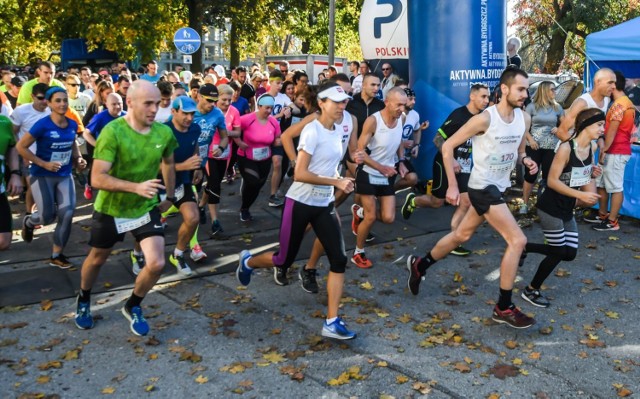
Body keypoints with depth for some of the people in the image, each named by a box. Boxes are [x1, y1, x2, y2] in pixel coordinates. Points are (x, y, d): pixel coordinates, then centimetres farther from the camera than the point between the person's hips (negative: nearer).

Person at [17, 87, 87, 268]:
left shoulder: (73, 125, -3)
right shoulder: (42, 125, -18)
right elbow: (21, 147, -14)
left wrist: (78, 159, 0)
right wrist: (43, 164, -18)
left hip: (65, 176, 4)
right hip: (42, 176, -4)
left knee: (67, 214, -7)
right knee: (48, 216, 1)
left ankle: (56, 255, 9)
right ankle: (28, 222, 40)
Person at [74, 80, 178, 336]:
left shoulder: (164, 133, -11)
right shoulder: (112, 132, -26)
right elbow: (97, 178, -31)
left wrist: (170, 196, 18)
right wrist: (136, 187, -42)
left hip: (146, 208, 3)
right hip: (111, 209, -3)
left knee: (157, 264, -10)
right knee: (97, 259, 19)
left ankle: (132, 307, 19)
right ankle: (83, 301, 49)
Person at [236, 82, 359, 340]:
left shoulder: (337, 132, 7)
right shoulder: (312, 131, -17)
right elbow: (299, 174, -23)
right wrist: (336, 182, -24)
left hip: (324, 205, 7)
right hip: (300, 203, -7)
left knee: (339, 259, -6)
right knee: (284, 261, 6)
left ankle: (332, 322, 0)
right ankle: (248, 262, 40)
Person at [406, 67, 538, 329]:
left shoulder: (524, 119, 1)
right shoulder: (485, 118, -20)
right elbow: (447, 146, -15)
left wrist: (526, 160, -7)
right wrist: (452, 186, -18)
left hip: (498, 187, 8)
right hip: (483, 187, -8)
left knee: (462, 235, 21)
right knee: (517, 240, -13)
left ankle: (419, 265, 42)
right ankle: (504, 308, -2)